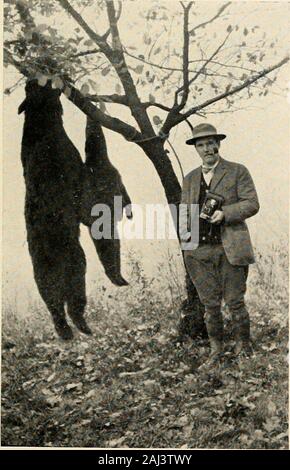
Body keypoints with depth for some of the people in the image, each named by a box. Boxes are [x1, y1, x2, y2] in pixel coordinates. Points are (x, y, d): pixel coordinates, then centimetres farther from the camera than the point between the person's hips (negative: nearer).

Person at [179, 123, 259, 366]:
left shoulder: (237, 172, 4)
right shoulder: (190, 179, 17)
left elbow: (252, 204, -3)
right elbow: (185, 211, 21)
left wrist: (225, 213, -18)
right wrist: (185, 236, 3)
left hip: (230, 249, -3)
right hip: (199, 250, 4)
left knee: (235, 302, 0)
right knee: (210, 304, 6)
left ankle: (243, 346, 19)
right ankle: (216, 349, 20)